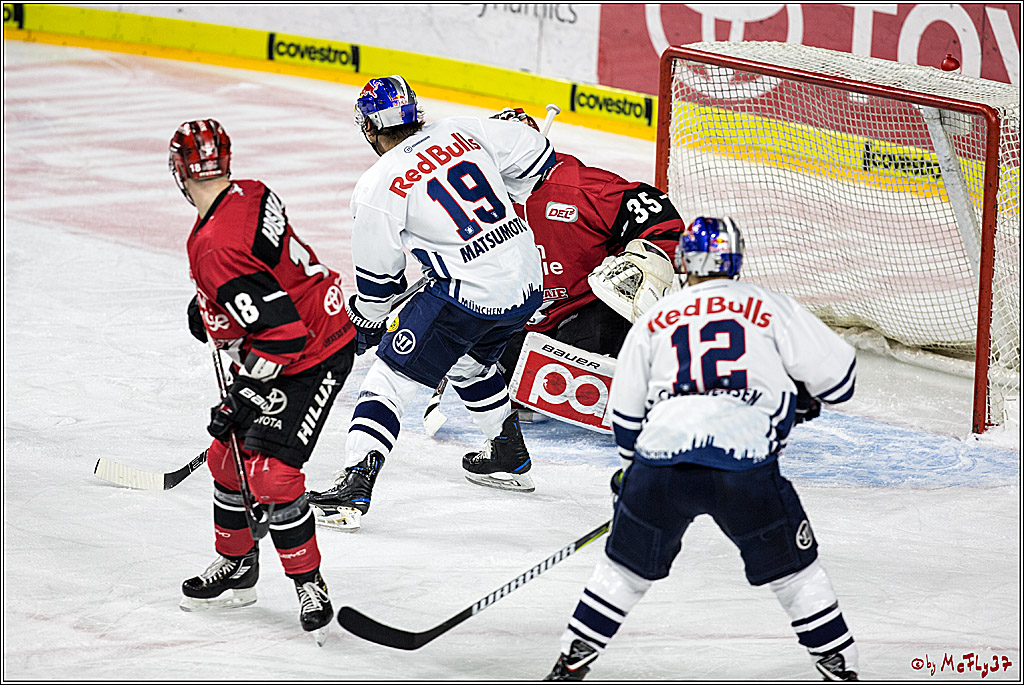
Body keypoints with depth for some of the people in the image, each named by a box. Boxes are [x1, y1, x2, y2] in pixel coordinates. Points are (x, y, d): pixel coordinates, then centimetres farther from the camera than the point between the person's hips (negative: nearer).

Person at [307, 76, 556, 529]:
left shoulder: (379, 187, -7)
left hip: (467, 296, -7)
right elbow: (535, 155, 17)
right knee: (470, 364, 33)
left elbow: (378, 276, 1)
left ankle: (355, 486, -11)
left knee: (390, 377, 0)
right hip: (526, 280, 7)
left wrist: (367, 322, 21)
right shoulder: (462, 132, 8)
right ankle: (509, 459, 43)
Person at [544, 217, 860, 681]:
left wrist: (631, 465, 43)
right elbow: (838, 371, 12)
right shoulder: (770, 307, 14)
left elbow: (626, 412, 26)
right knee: (791, 566, 14)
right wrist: (803, 397, 34)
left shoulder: (653, 320, 21)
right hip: (747, 462, -2)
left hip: (662, 454, 2)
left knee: (628, 564, 21)